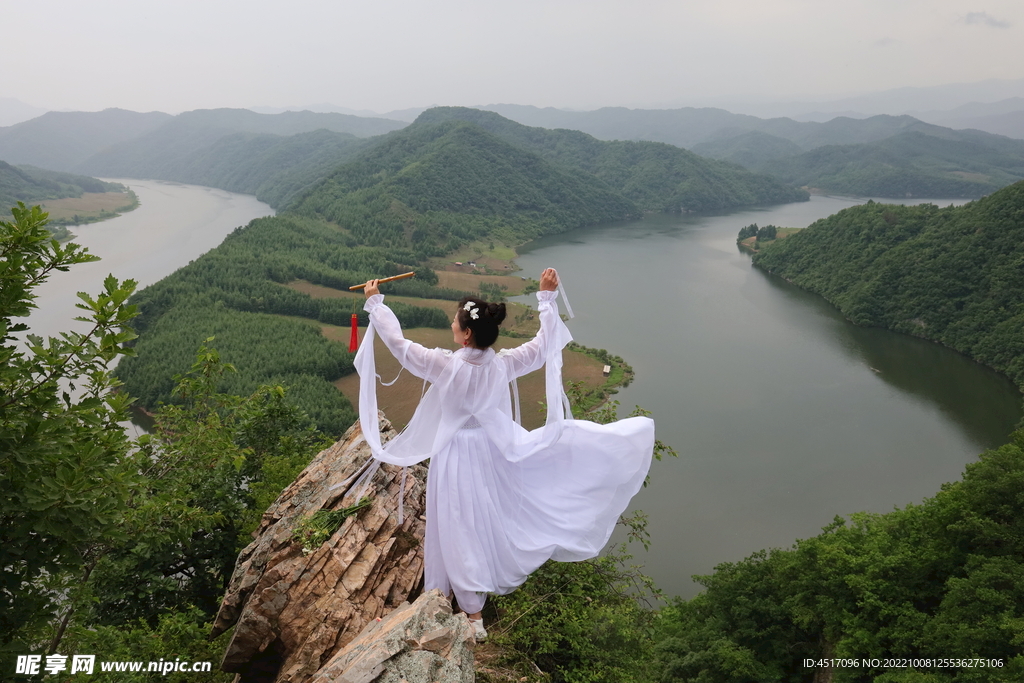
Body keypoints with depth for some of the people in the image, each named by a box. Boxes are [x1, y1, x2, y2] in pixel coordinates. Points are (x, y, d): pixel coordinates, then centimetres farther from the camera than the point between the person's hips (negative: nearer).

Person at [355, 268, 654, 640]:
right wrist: (547, 297, 1)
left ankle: (473, 615, 20)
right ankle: (503, 575, 52)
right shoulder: (502, 365, -18)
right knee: (495, 516, 27)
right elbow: (544, 346, -4)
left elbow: (398, 342, -19)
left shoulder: (445, 367, -27)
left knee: (462, 528, 9)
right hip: (493, 452, 4)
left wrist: (375, 302, -6)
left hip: (458, 457, -4)